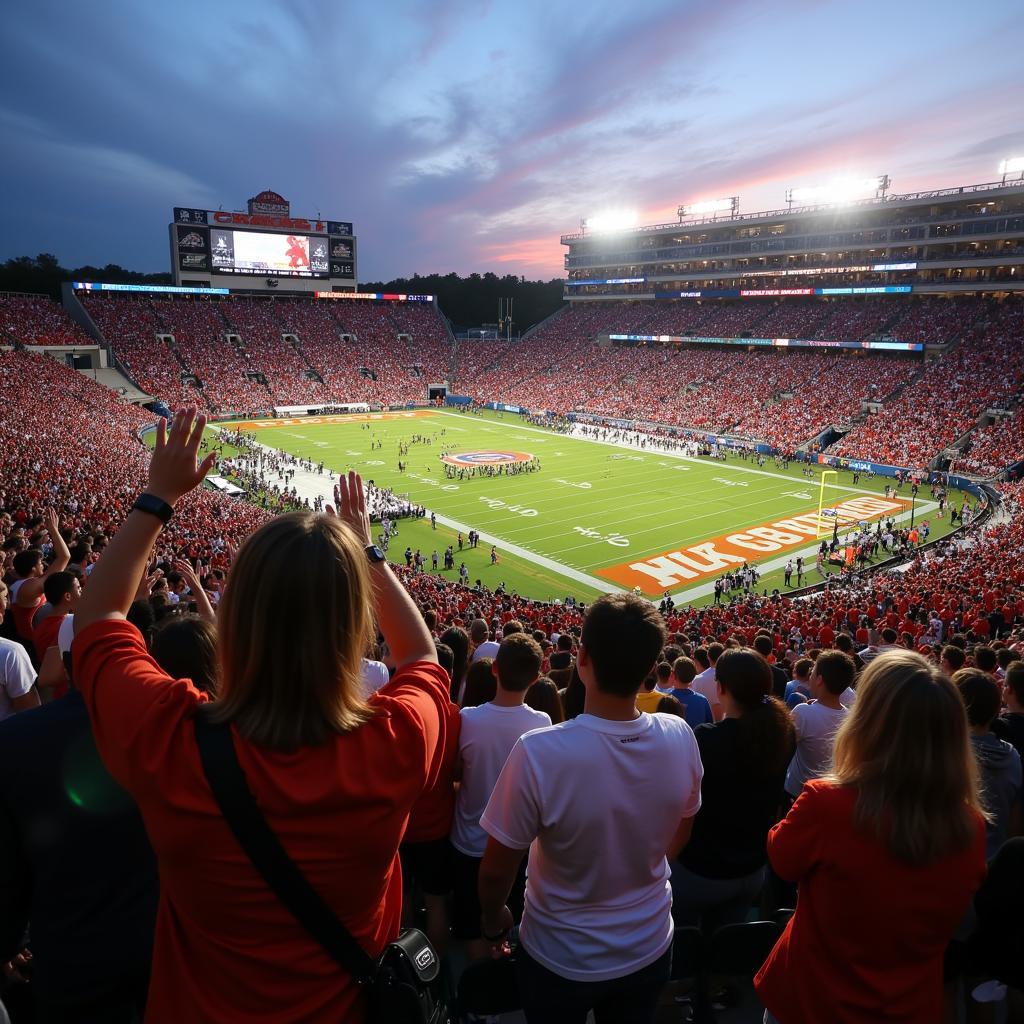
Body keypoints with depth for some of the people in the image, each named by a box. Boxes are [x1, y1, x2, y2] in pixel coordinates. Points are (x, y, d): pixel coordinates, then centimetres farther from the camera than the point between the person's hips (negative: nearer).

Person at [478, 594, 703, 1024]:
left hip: (561, 959, -3)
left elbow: (497, 870, -20)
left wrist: (492, 919, 1)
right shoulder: (679, 737, -19)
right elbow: (679, 836, 0)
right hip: (649, 948, 3)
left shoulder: (539, 751, -34)